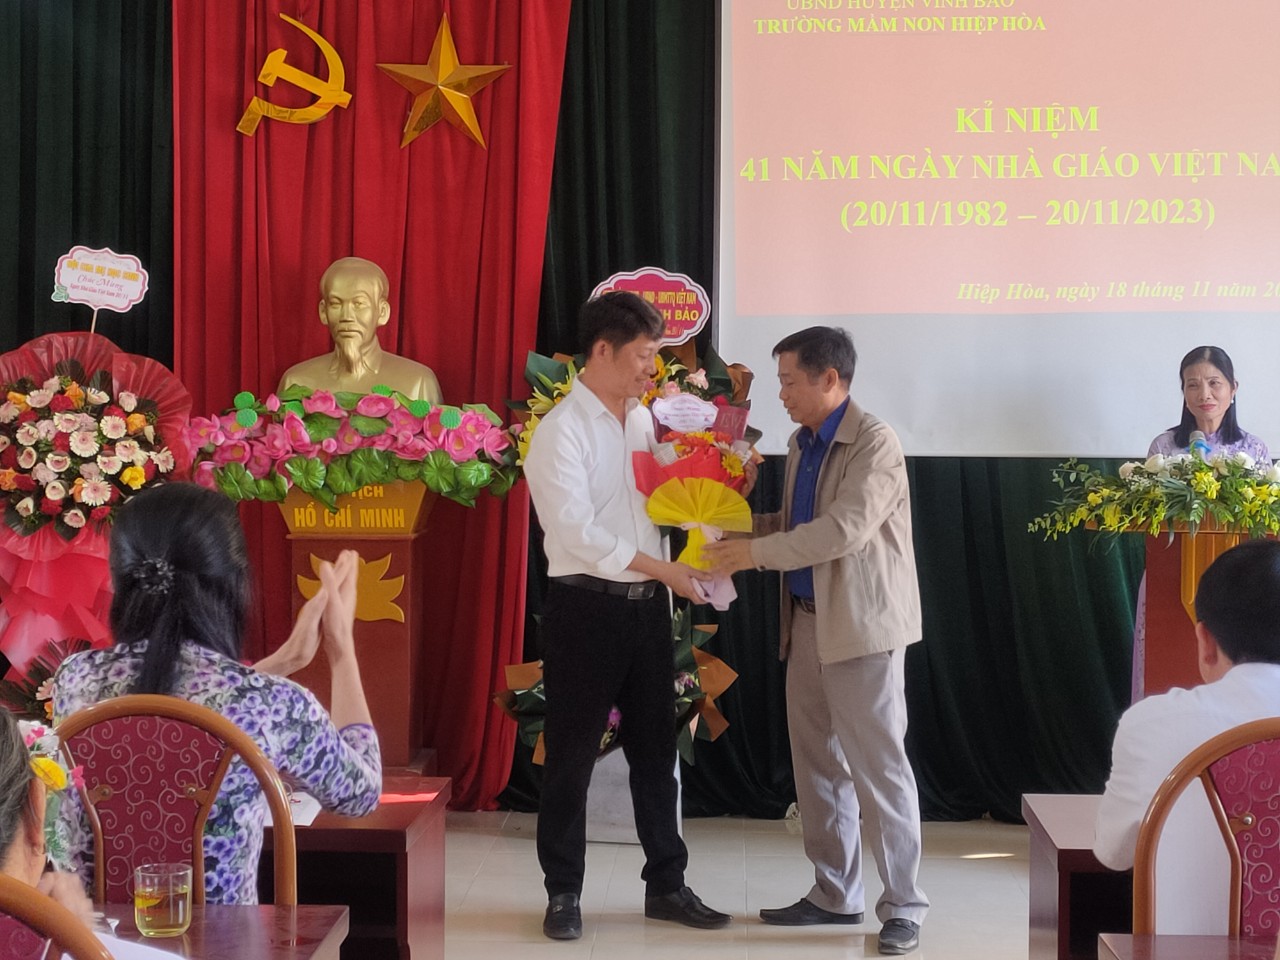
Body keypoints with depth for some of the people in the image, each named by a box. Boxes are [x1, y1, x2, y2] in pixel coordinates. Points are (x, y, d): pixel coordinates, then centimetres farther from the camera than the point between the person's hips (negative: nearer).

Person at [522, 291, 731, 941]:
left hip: (647, 604, 7)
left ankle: (666, 885, 23)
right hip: (586, 606, -7)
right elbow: (577, 531, -19)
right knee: (573, 754, 4)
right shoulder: (562, 431, -11)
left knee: (656, 747, 13)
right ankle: (563, 894, 16)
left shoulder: (643, 421, 10)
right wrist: (663, 569, -18)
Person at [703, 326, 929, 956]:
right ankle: (835, 894, 23)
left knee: (878, 766, -3)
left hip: (862, 623, -8)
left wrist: (755, 553, -21)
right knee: (817, 763, 12)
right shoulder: (800, 445, 13)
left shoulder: (874, 441, -13)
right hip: (807, 620, 8)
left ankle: (903, 908, 5)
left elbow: (845, 528, -23)